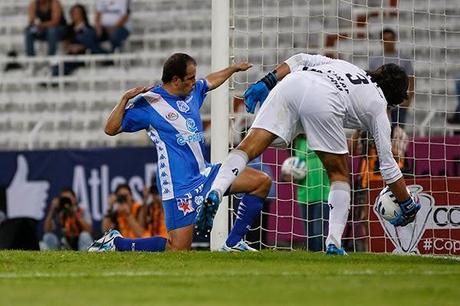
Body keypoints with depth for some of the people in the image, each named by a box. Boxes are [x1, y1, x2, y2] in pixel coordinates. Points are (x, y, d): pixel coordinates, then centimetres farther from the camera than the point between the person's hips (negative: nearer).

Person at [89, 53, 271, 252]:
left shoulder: (192, 91, 10)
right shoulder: (148, 103, -11)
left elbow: (211, 81, 34)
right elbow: (111, 129, -14)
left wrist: (234, 68, 46)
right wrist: (125, 99, -26)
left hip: (204, 174, 8)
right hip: (180, 185, -8)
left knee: (262, 181, 3)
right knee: (177, 251, -14)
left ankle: (233, 244, 8)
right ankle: (115, 243, 3)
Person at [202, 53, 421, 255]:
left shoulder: (343, 65, 41)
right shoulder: (378, 106, 28)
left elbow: (300, 60, 24)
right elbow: (388, 165, 26)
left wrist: (267, 82, 23)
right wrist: (407, 205, 35)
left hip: (292, 82, 3)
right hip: (323, 104, -3)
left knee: (248, 147, -5)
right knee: (339, 174, 15)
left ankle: (214, 194, -30)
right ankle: (334, 243, 3)